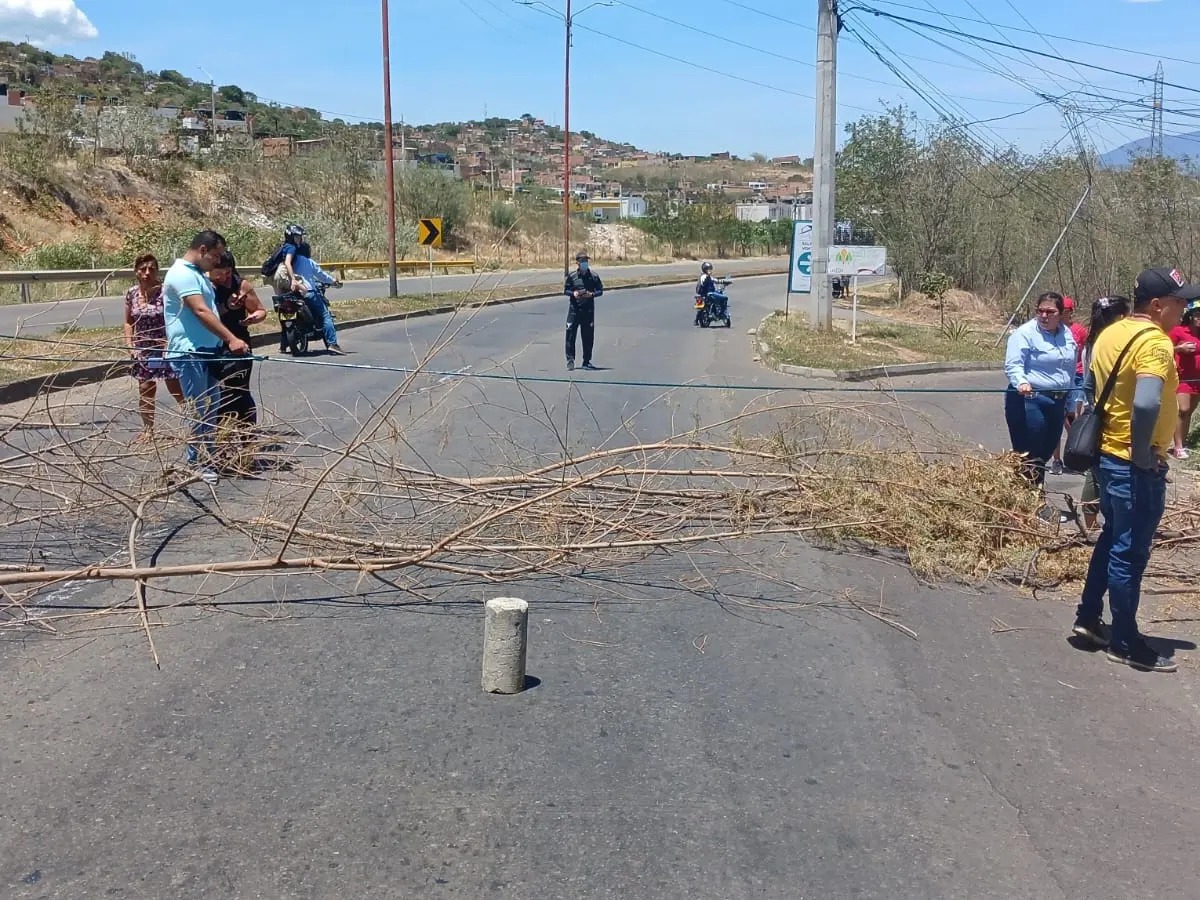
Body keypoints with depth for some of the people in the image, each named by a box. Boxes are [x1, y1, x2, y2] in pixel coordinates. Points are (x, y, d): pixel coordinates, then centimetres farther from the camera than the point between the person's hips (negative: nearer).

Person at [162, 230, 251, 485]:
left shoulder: (197, 273, 17)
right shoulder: (182, 274, -15)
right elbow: (201, 312, -26)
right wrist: (231, 339, -33)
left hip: (208, 350, 10)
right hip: (189, 352, -10)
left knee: (211, 407, 14)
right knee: (199, 409, -5)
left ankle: (207, 456, 23)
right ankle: (198, 463, 3)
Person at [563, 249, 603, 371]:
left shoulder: (594, 276, 2)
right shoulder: (572, 276, 0)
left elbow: (600, 290, 7)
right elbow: (565, 290, 7)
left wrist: (592, 294, -12)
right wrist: (573, 293, -13)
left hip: (588, 310, 1)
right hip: (574, 309, -1)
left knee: (588, 336, 5)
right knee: (570, 334, -4)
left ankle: (586, 361, 16)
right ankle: (570, 360, 4)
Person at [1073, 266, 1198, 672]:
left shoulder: (1111, 333, 7)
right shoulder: (1154, 342, -21)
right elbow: (1146, 403, -36)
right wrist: (1142, 455, -24)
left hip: (1106, 455, 9)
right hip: (1134, 466, -9)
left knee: (1112, 539, 23)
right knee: (1130, 552, 2)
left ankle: (1088, 617, 32)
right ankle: (1125, 642, 14)